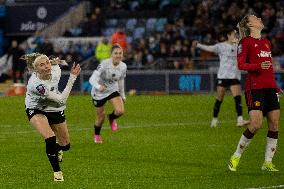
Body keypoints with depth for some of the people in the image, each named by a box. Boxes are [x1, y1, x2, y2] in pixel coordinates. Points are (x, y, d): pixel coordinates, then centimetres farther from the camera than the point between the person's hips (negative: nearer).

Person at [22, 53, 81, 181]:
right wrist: (72, 77, -36)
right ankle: (57, 172, -11)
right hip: (36, 110, -5)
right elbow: (61, 99, -35)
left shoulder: (56, 70, -23)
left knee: (65, 145, 13)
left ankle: (55, 149, 52)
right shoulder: (36, 84, -38)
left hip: (55, 109, 5)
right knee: (50, 138, -29)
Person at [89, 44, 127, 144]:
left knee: (120, 111, -19)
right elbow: (92, 79, -36)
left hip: (113, 90, 4)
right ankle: (97, 135, 40)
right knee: (101, 116, 7)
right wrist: (98, 86, -57)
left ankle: (111, 118, 20)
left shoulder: (123, 66, -11)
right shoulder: (104, 64, -29)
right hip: (99, 93, -4)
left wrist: (122, 95, 16)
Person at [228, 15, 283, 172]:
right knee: (256, 124, -15)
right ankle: (236, 157, 2)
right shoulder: (246, 41, -1)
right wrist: (258, 66, -24)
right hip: (254, 87, -7)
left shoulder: (266, 42, 21)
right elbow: (241, 64, -9)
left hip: (270, 87, 7)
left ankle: (268, 163, 8)